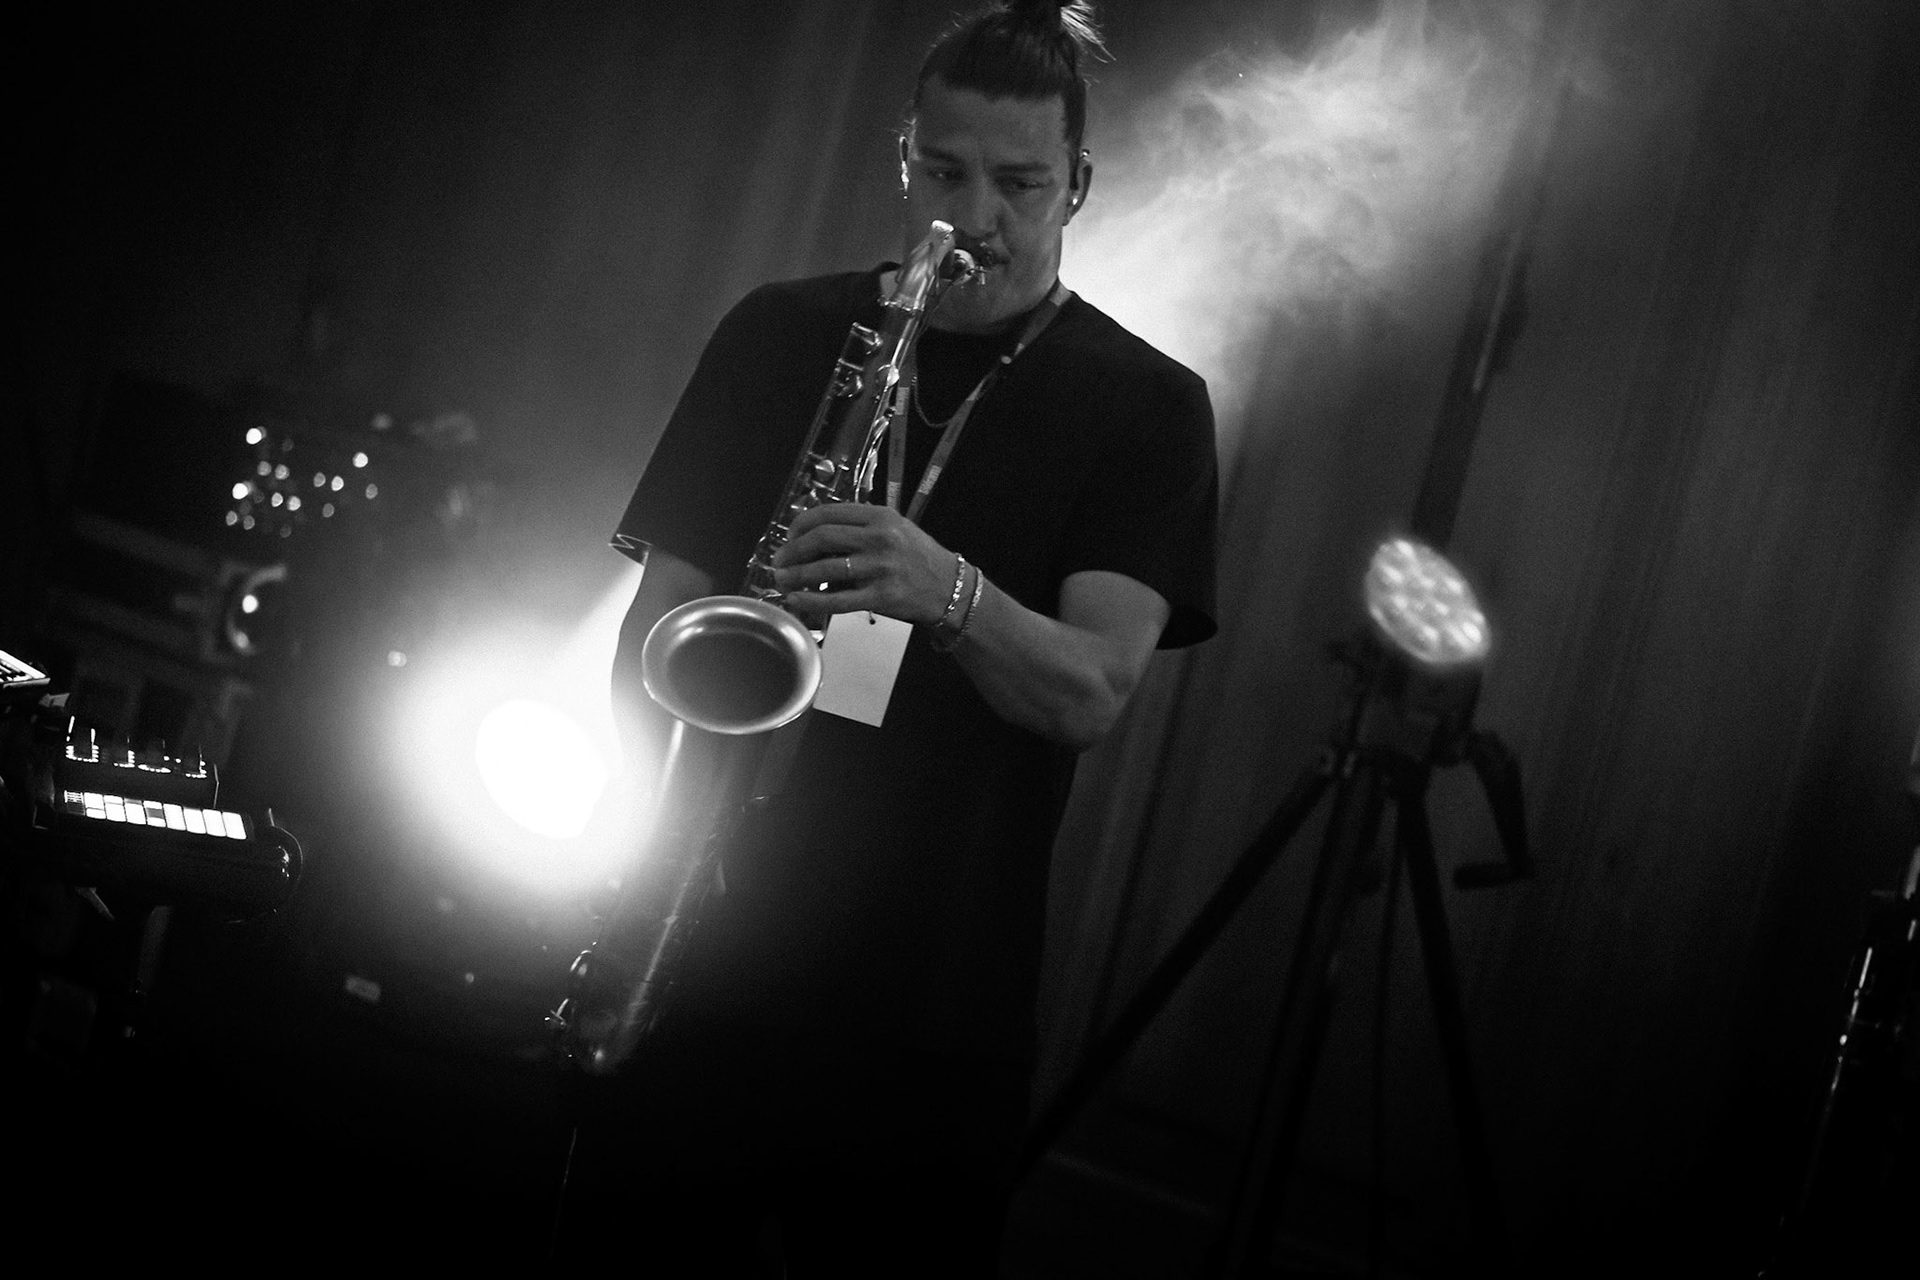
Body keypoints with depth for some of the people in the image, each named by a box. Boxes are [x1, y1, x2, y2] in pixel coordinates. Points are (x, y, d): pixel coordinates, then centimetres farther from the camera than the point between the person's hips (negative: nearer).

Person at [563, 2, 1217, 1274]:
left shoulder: (1144, 406, 1)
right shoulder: (781, 333, 8)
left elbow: (1089, 692, -10)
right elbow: (663, 597, 8)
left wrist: (948, 591, -30)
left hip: (929, 990, -2)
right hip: (703, 938, 2)